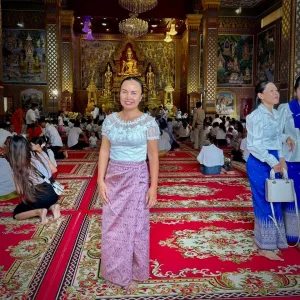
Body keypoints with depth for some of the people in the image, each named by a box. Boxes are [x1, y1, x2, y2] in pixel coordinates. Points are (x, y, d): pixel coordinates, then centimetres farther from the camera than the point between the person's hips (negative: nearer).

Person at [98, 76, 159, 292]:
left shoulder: (148, 122, -8)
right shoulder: (110, 120, 1)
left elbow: (153, 156, -7)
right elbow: (104, 151, 3)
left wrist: (153, 187, -9)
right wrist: (101, 180, -4)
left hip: (137, 178, -3)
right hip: (113, 179, 4)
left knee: (135, 226, 10)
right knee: (112, 226, 13)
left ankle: (134, 273, 30)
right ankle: (115, 271, 34)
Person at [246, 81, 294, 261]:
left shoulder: (276, 114, 11)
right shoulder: (256, 116, -15)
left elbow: (277, 138, 16)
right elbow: (255, 145, -19)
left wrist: (281, 158, 2)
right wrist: (273, 162, -19)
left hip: (273, 162, 8)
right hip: (259, 164, -8)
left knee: (274, 201, 14)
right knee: (264, 203, -1)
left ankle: (270, 242, 29)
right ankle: (264, 246, 14)